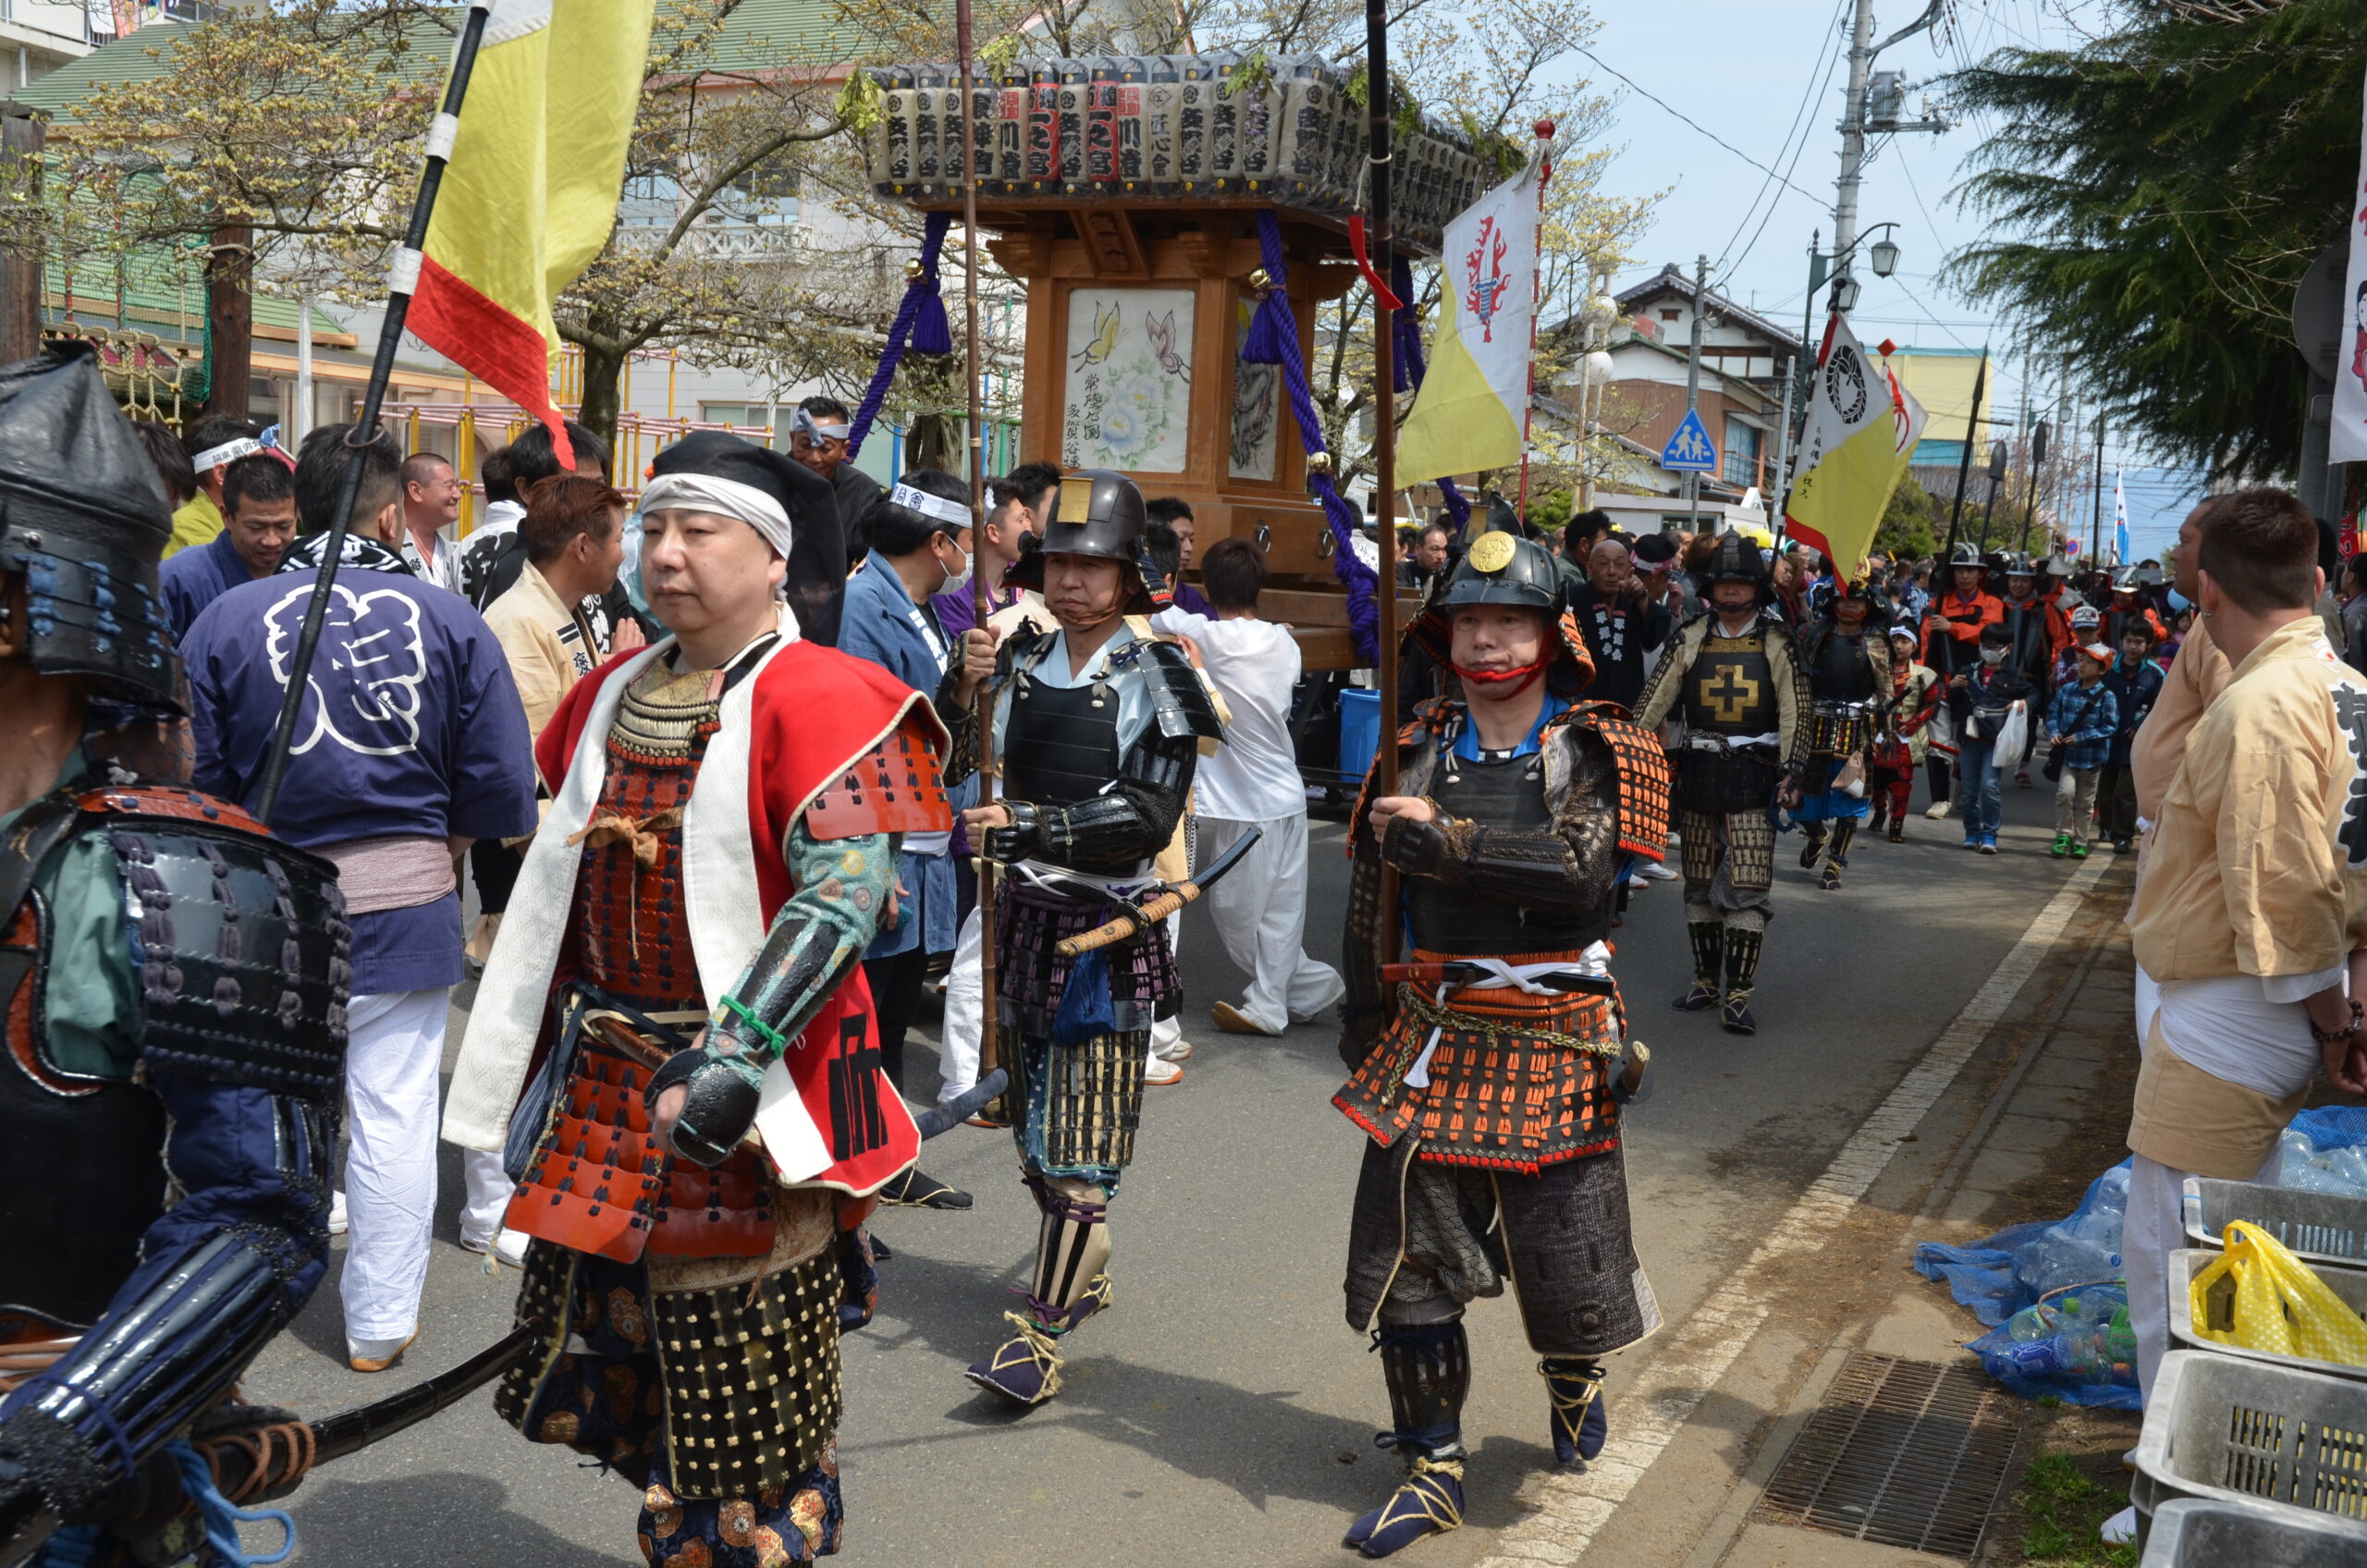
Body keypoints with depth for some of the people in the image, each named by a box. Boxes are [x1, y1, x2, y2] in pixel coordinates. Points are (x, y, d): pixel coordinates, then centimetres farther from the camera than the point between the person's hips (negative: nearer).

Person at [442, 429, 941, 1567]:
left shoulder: (820, 698, -12)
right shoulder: (612, 693, 11)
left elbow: (849, 891, -23)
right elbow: (558, 867, 23)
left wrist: (735, 1050, -32)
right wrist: (533, 1041, 22)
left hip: (742, 1107, -7)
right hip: (601, 1097, 7)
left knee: (751, 1435, 3)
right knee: (599, 1380, 18)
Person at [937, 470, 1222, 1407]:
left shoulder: (1156, 677, -9)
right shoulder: (1019, 661, 5)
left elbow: (1146, 816, -18)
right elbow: (949, 774, 4)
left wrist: (1024, 826, -25)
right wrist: (966, 688, -12)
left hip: (1112, 928, -5)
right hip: (1024, 914, 6)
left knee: (1083, 1136, -5)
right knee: (1033, 1121, 16)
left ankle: (1043, 1335, 0)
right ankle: (1081, 1272, 36)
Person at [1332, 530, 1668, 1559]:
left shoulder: (1594, 753, -4)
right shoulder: (1418, 752, 6)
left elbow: (1580, 871, -24)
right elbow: (1371, 899, 13)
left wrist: (1442, 838, -21)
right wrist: (1364, 1029, 14)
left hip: (1553, 1049, -3)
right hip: (1430, 1046, 3)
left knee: (1563, 1257, 7)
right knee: (1407, 1259, 3)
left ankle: (1574, 1384, 42)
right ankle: (1432, 1472, 17)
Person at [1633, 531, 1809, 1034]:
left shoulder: (1776, 642, 2)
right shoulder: (1691, 639, 6)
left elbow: (1795, 711, -1)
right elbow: (1655, 700, 5)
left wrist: (1791, 771, -11)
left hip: (1752, 776, -3)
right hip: (1698, 772, 3)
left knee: (1748, 887, -8)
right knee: (1700, 884, 10)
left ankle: (1737, 995, -6)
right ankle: (1705, 982, 21)